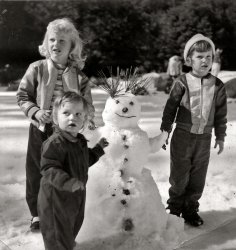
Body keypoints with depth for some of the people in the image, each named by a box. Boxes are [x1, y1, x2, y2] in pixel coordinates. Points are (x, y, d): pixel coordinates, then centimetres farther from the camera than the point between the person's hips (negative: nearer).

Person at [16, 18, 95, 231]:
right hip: (41, 130, 0)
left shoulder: (78, 76, -4)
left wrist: (89, 120, -19)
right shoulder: (37, 69, -7)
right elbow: (22, 96, -2)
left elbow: (87, 104, 1)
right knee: (37, 173, 11)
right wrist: (35, 112, -19)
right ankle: (37, 213, 32)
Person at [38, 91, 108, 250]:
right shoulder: (54, 143, -27)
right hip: (57, 197, -8)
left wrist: (98, 149, 18)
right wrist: (69, 183, -42)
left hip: (77, 195, 9)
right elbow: (49, 169, -31)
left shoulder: (80, 141, 3)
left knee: (75, 224, 29)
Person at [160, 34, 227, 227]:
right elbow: (170, 108, -2)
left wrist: (220, 136, 10)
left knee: (198, 176, 10)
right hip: (183, 136, -2)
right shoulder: (182, 82, -8)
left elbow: (221, 113, 7)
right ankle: (174, 208, 26)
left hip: (204, 138, 3)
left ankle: (191, 209, 28)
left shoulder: (218, 86, 0)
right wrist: (165, 131, 0)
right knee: (179, 175, 7)